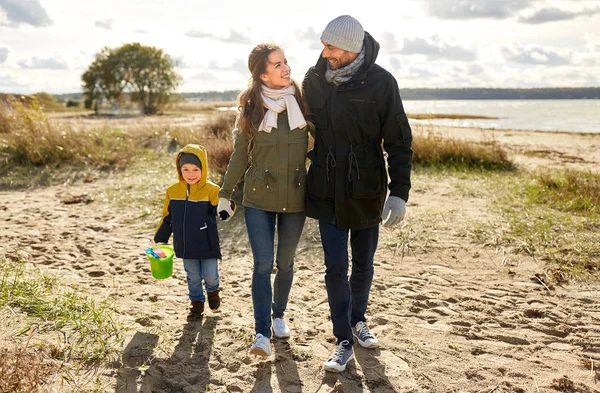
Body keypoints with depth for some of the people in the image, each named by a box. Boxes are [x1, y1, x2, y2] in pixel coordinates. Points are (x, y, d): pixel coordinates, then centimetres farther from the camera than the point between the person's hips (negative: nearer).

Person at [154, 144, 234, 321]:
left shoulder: (211, 190, -12)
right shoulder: (173, 191, -1)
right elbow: (167, 218, 9)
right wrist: (159, 240, 12)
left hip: (207, 245, -3)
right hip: (186, 246, 3)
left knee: (210, 276, 4)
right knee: (193, 278, 13)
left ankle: (212, 291, 38)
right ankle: (197, 303, 34)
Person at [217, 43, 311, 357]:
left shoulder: (302, 101, -2)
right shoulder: (250, 108, -3)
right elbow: (239, 156, 5)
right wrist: (224, 194, 7)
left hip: (295, 198, 1)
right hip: (259, 198, -1)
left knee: (285, 262, 13)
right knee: (263, 263, -6)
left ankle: (279, 315, 35)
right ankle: (262, 333, 0)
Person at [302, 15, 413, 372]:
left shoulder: (381, 82, -10)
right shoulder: (314, 79, -2)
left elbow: (399, 142, -7)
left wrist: (399, 192, -12)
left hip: (366, 190, -1)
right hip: (327, 191, 1)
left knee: (364, 262, 14)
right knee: (336, 266, 1)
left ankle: (358, 320, 39)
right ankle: (344, 342, 14)